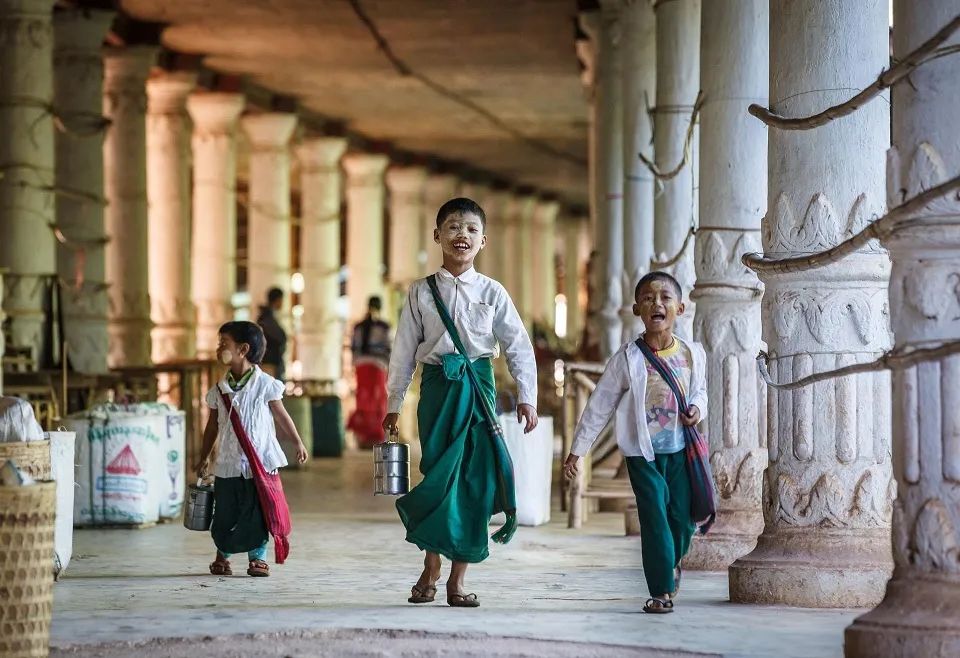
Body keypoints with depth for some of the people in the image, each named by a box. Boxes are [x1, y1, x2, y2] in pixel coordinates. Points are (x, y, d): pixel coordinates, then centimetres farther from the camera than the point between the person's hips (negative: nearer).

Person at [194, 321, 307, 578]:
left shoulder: (264, 384, -4)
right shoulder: (219, 390, 6)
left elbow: (281, 416, 6)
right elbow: (212, 426, 14)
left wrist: (298, 443, 8)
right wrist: (203, 459, 15)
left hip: (260, 462, -3)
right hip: (228, 463, 3)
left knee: (258, 513, -2)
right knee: (225, 514, 4)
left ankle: (258, 557, 11)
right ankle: (222, 556, 22)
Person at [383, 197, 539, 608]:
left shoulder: (493, 293, 5)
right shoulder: (421, 293, 5)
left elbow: (518, 347, 7)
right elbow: (404, 351, 7)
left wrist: (526, 397, 1)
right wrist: (393, 404, 6)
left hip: (478, 386, 1)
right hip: (437, 386, -1)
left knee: (475, 480, -1)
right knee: (438, 476, -4)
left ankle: (457, 580, 6)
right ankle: (430, 572, 11)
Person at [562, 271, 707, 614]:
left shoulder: (692, 354, 0)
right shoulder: (628, 358, -8)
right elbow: (599, 405, -1)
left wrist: (697, 408, -6)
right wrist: (577, 450, 1)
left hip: (680, 449, 3)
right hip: (643, 453, -3)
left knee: (684, 517, 7)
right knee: (655, 518, -7)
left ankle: (672, 561, 40)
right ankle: (661, 590, 0)